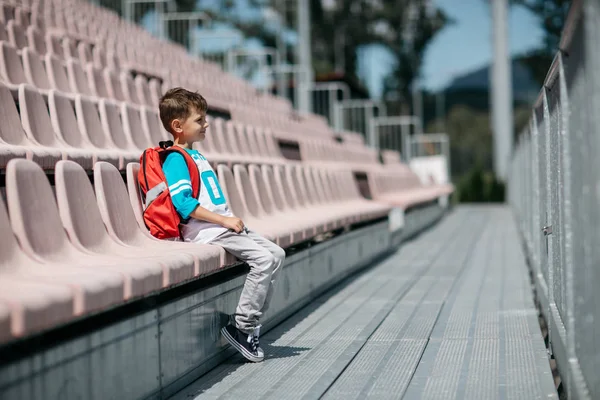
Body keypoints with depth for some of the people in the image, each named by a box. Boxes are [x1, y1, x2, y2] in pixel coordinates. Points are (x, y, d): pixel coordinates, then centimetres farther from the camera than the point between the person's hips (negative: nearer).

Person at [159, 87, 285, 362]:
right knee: (263, 259, -20)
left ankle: (251, 322, 5)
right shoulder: (175, 160, -10)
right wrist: (224, 220, -21)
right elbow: (182, 202, -22)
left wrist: (232, 220, 11)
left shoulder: (196, 156, 21)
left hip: (223, 225, 10)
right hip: (207, 232, -10)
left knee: (277, 254, 5)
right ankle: (241, 327, -12)